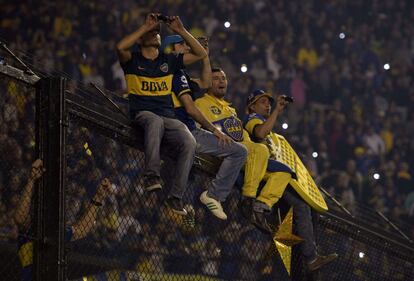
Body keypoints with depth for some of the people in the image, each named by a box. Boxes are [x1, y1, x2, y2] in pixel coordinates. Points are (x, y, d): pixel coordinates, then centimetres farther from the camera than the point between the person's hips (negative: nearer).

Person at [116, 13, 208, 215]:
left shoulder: (169, 61, 22)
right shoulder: (133, 60, 12)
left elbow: (201, 54, 18)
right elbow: (121, 47, -12)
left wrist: (181, 31, 9)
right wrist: (146, 27, -6)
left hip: (168, 117, 4)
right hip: (142, 114, -4)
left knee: (189, 142, -27)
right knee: (155, 121, -42)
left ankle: (176, 196, -26)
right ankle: (151, 175, -43)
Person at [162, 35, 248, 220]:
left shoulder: (178, 74, 22)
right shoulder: (177, 73, -10)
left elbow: (204, 83, 29)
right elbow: (190, 108, -17)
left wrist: (205, 56, 20)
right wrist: (214, 130, -12)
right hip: (187, 133, -11)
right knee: (239, 151, -16)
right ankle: (214, 195, -15)